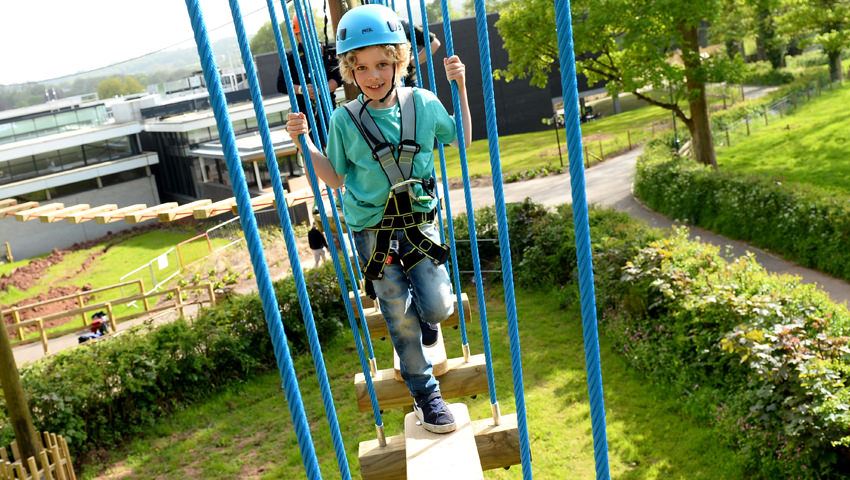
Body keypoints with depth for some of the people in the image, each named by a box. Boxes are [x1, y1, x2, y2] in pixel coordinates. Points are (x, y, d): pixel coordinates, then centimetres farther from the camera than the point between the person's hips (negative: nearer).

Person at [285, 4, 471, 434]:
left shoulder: (423, 103, -5)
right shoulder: (344, 120, -7)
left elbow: (462, 140, 11)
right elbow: (336, 179, 4)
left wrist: (460, 87, 1)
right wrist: (304, 143, -8)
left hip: (420, 223, 1)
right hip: (372, 232, -1)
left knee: (437, 306, -8)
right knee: (400, 318, 5)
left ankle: (424, 318, 33)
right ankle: (425, 395, 24)